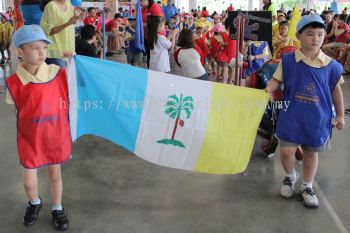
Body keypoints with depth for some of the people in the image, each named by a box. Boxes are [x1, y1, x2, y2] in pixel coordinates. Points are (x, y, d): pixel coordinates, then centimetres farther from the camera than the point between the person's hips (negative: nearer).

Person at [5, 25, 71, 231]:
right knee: (29, 181, 8)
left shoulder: (59, 74, -12)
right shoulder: (14, 82, -13)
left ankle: (57, 208, 40)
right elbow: (18, 111, -2)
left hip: (56, 136, 1)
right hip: (30, 138, 0)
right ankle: (35, 203, 42)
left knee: (55, 174, 16)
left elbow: (67, 102, -1)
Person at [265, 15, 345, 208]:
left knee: (311, 152, 14)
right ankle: (290, 176, 32)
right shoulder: (288, 60, -8)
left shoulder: (331, 65, -5)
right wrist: (268, 89, -22)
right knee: (287, 150, -1)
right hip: (291, 116, -1)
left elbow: (336, 90, 4)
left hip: (318, 119, 1)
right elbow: (276, 80, 0)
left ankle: (307, 187, 34)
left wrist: (340, 115, 8)